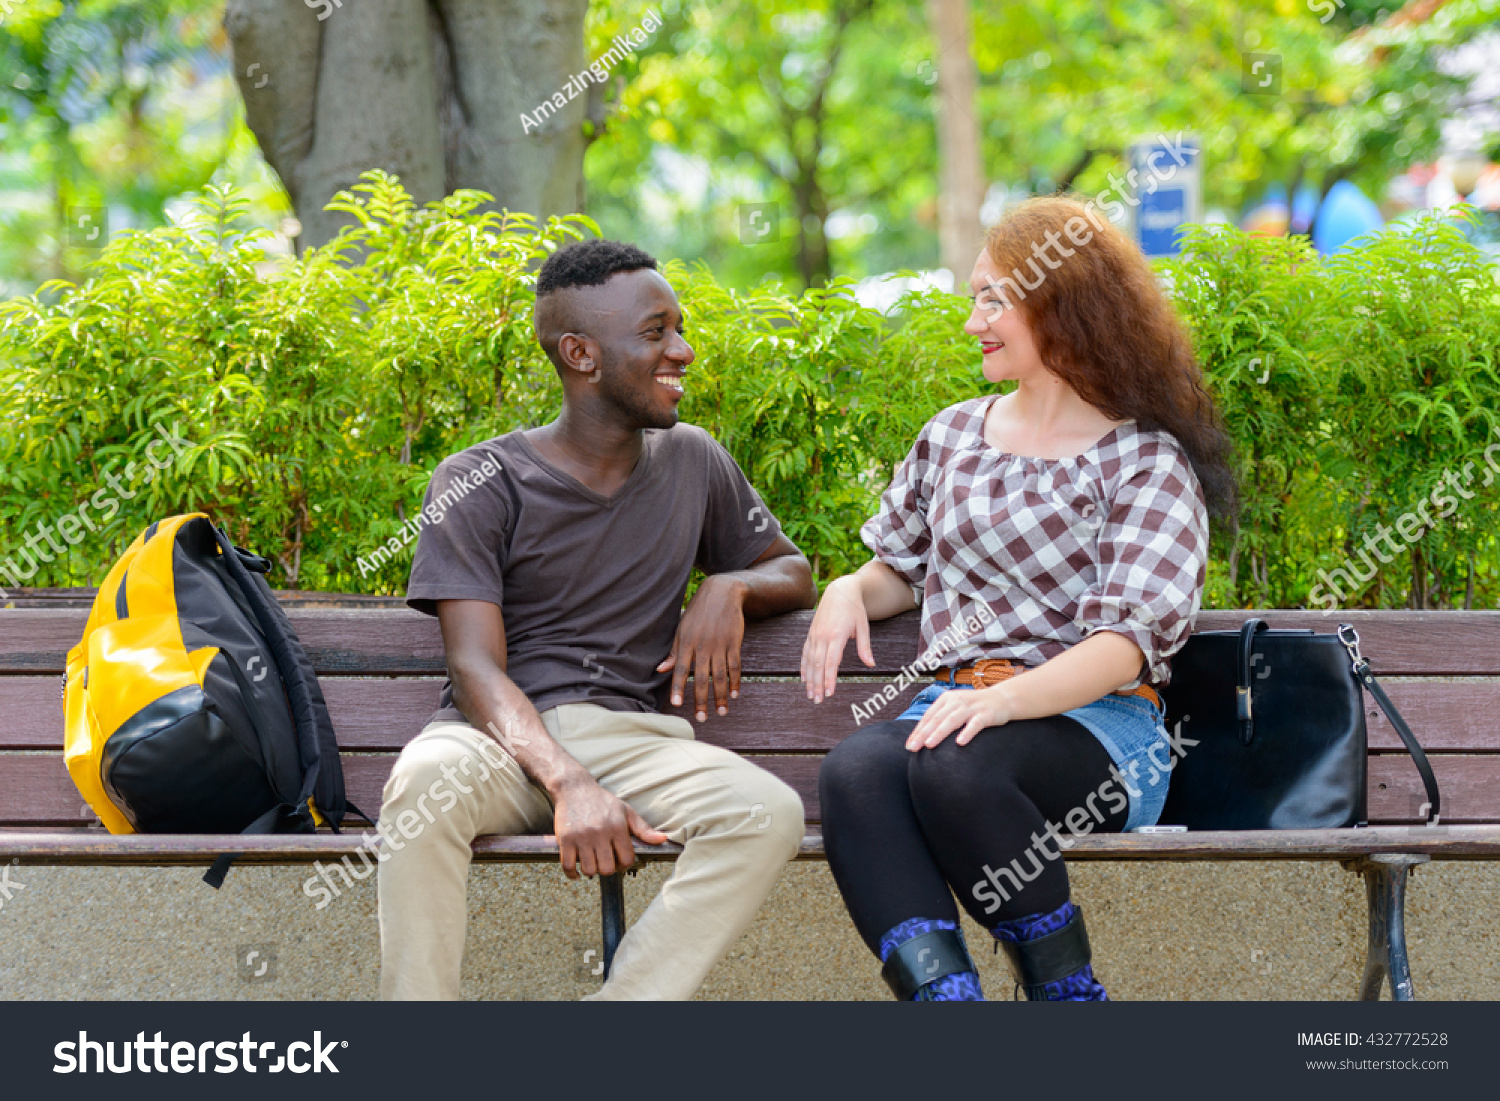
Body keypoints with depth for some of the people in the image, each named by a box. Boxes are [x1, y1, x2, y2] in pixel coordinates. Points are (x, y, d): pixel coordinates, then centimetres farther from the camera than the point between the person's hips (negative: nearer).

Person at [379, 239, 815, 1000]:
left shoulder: (693, 464, 15)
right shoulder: (479, 483, 0)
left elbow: (793, 572, 29)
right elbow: (475, 668, -10)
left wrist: (730, 588, 2)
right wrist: (567, 785, -28)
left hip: (630, 736, 3)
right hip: (507, 739, -3)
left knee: (770, 813, -28)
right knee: (425, 780, -38)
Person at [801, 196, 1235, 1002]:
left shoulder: (1148, 460, 2)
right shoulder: (954, 435, 21)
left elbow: (1129, 640, -8)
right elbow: (903, 569, 32)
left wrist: (1005, 699, -25)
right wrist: (851, 589, 6)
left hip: (1098, 727, -4)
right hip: (961, 704, 4)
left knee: (953, 766, -38)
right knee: (854, 772, -32)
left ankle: (1066, 987, -20)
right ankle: (942, 993, -45)